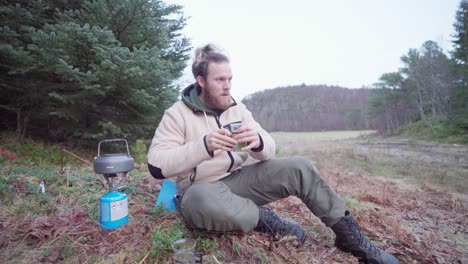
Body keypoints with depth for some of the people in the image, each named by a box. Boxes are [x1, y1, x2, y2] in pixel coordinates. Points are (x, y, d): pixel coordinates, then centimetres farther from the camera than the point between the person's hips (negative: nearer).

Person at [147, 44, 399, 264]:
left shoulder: (237, 108, 3)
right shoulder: (177, 114, -11)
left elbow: (268, 150, -1)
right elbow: (156, 166, -20)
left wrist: (258, 142, -27)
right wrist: (203, 146, -34)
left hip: (237, 179, 4)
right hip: (201, 190, -4)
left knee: (299, 168, -13)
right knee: (205, 202, -43)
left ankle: (350, 237, 3)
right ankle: (264, 218, -14)